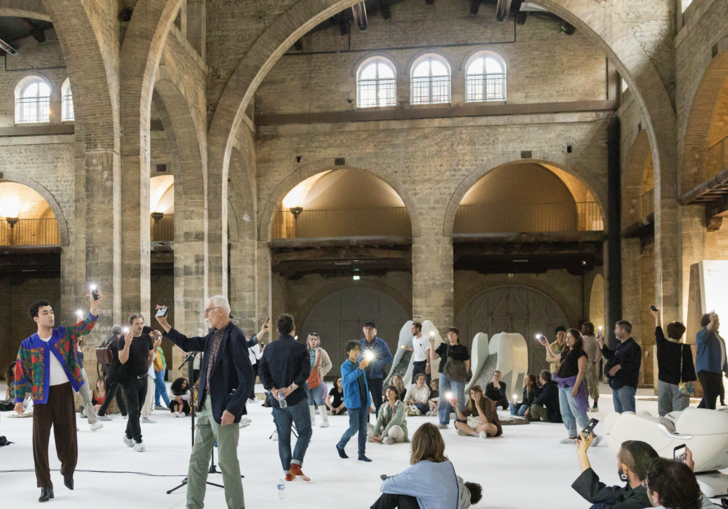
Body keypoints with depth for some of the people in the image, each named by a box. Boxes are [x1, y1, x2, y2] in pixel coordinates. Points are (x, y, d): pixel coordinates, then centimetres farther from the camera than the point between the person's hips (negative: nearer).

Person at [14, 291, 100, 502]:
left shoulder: (64, 334, 1)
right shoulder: (28, 344, -2)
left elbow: (85, 326, -14)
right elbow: (21, 373, 1)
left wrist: (94, 305, -32)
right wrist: (19, 399, -4)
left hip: (64, 391, 1)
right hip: (42, 394, -1)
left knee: (67, 435, 9)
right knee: (40, 439, -1)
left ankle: (67, 471, 35)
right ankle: (45, 485, 9)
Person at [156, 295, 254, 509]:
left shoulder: (235, 337, -17)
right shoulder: (213, 336, 8)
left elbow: (247, 378, -20)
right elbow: (187, 344, 22)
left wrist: (232, 409, -21)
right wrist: (164, 324, 15)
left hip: (224, 408, -8)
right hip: (206, 405, 9)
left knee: (227, 461, 1)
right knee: (198, 458, 15)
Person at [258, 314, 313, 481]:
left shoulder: (270, 348, 6)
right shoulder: (300, 348, -7)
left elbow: (262, 370, 0)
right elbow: (305, 372, -17)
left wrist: (273, 389, -6)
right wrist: (291, 388, -14)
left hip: (277, 400, 4)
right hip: (297, 399, -4)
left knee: (283, 436, 12)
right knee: (305, 432, 9)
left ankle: (288, 472, 13)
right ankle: (296, 463, -8)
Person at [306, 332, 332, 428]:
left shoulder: (321, 352, 0)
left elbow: (328, 364, 5)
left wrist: (322, 373, -5)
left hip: (317, 380, -4)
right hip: (306, 380, 4)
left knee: (319, 400, -8)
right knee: (309, 401, 9)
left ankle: (325, 420, -3)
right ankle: (312, 420, 19)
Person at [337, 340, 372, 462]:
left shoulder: (359, 363, 11)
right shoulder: (345, 366, -8)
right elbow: (348, 378, -28)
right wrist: (359, 369, -43)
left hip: (364, 401, 6)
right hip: (353, 402, -6)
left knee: (363, 429, 7)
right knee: (354, 428, -4)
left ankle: (362, 454, 14)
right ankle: (340, 446, 20)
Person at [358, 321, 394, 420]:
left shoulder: (381, 343, 0)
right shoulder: (359, 343, 8)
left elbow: (390, 358, 2)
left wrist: (378, 363, -13)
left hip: (376, 377, -3)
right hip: (362, 377, 3)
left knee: (378, 402, -2)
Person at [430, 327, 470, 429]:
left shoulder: (462, 349, 3)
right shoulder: (443, 347, 11)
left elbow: (467, 363, 5)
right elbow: (433, 357, 6)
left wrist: (464, 375, -7)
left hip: (457, 377, -3)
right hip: (444, 375, 3)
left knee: (458, 399, -6)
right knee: (443, 399, 6)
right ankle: (444, 422, 14)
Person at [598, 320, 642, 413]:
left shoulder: (633, 346, -13)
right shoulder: (620, 346, 18)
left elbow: (634, 364, -22)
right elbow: (609, 356, 30)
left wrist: (619, 366, -28)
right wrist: (601, 342, 25)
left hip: (626, 385, -10)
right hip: (616, 383, 10)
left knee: (628, 413, -11)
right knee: (618, 412, 15)